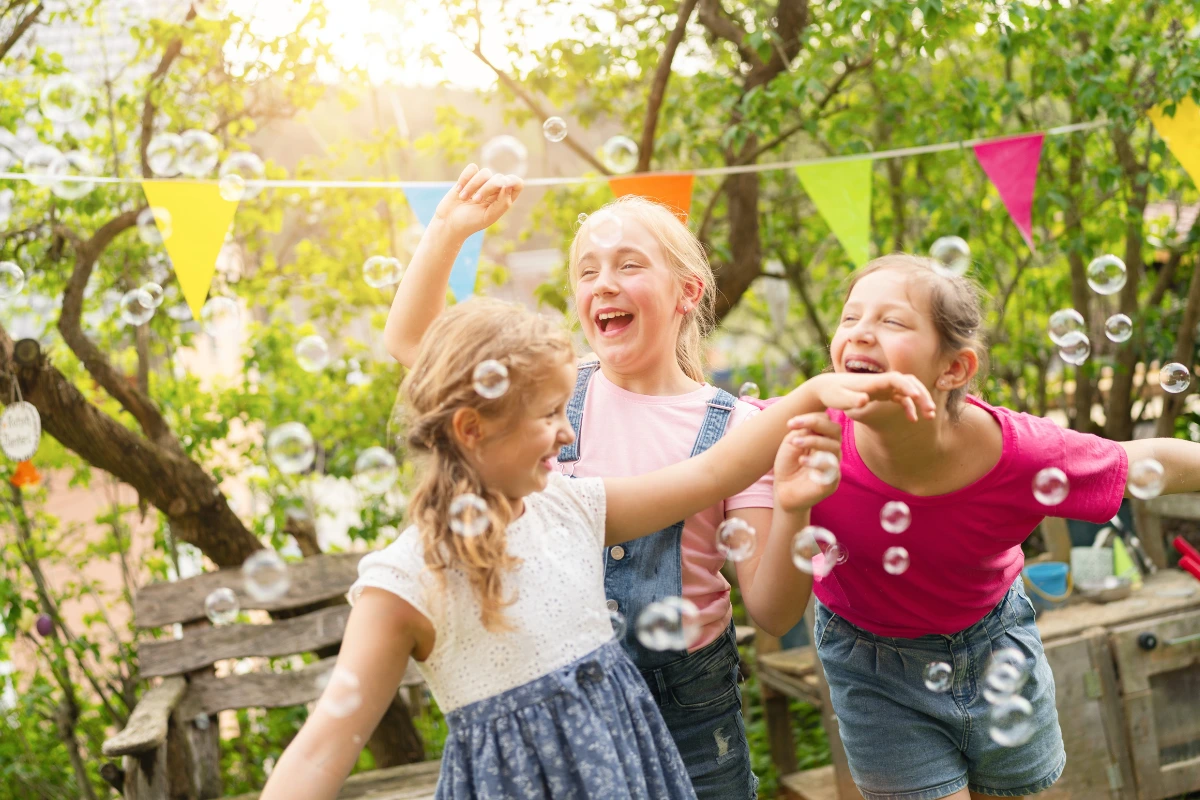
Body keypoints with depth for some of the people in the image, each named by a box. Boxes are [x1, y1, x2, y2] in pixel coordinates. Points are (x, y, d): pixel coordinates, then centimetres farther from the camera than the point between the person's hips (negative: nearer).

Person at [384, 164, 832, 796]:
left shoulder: (731, 426, -11)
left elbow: (771, 614, -13)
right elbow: (410, 339, 4)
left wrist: (793, 507, -30)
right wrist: (449, 228, -6)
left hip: (687, 707, -1)